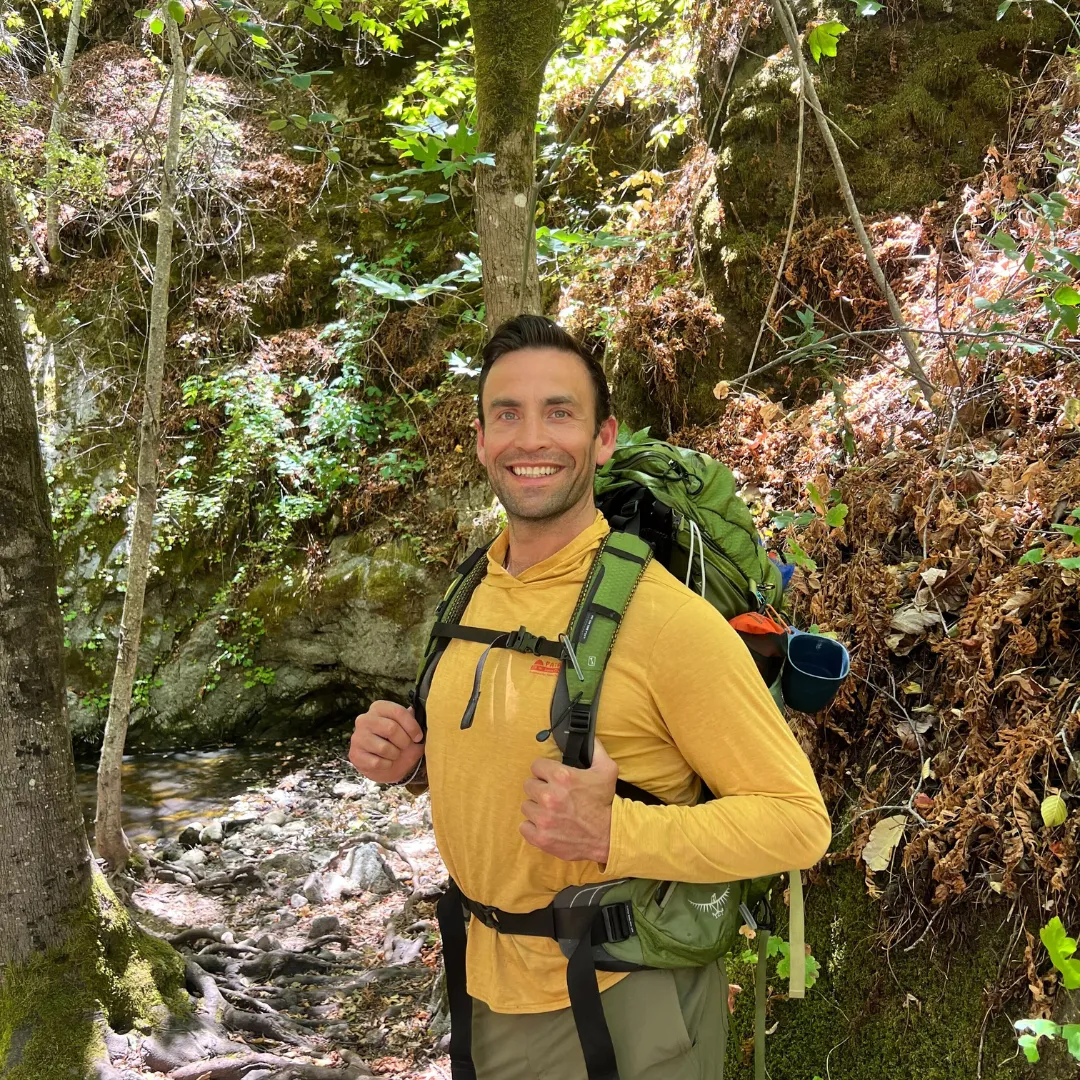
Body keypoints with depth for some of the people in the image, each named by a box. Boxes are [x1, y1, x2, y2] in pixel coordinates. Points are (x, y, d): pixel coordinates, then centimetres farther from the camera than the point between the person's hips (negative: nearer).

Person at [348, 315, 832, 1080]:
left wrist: (614, 834, -30)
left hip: (625, 1002, -6)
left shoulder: (664, 614, -20)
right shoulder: (472, 597, -1)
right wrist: (410, 757, -4)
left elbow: (798, 820, -18)